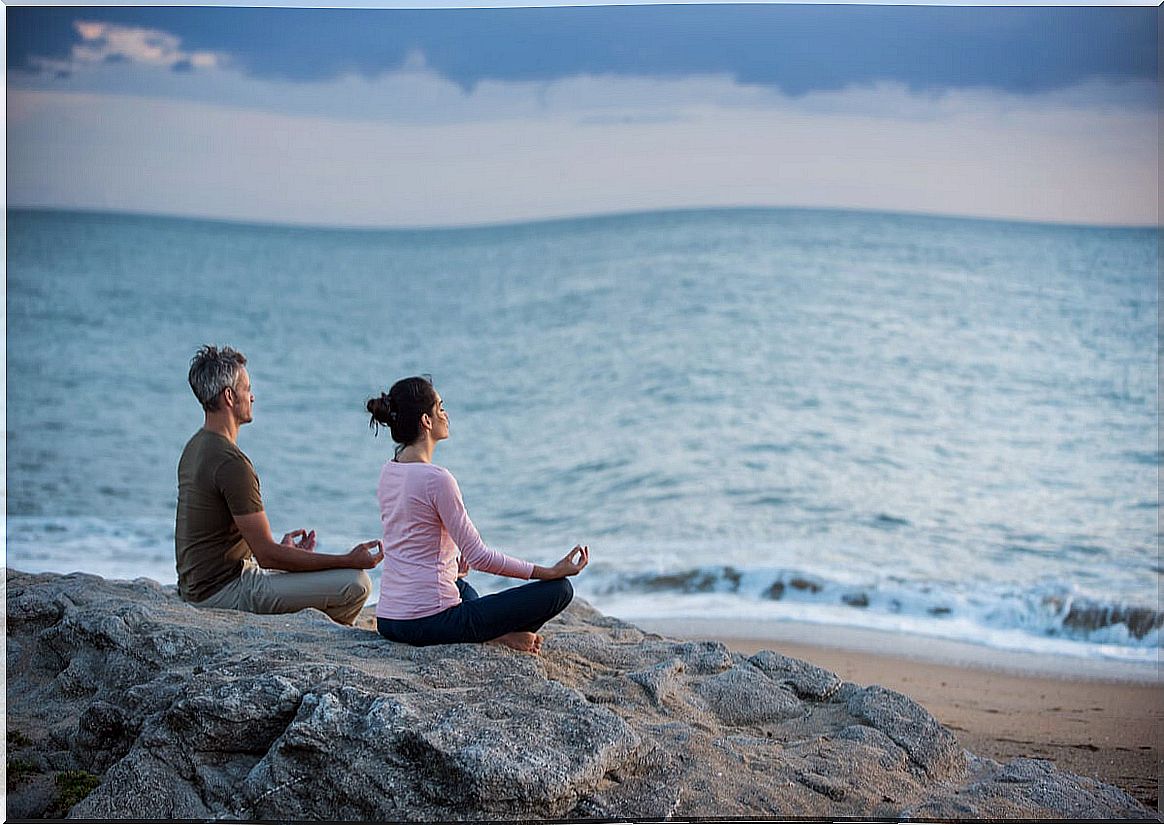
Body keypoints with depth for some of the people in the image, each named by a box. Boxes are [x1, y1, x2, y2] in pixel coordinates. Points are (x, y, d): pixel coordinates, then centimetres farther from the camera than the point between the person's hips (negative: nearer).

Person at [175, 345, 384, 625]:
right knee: (355, 583, -15)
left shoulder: (195, 447, 9)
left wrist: (280, 547, 20)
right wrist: (348, 561, -17)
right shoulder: (231, 462, -22)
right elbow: (267, 555, -23)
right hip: (224, 590, -11)